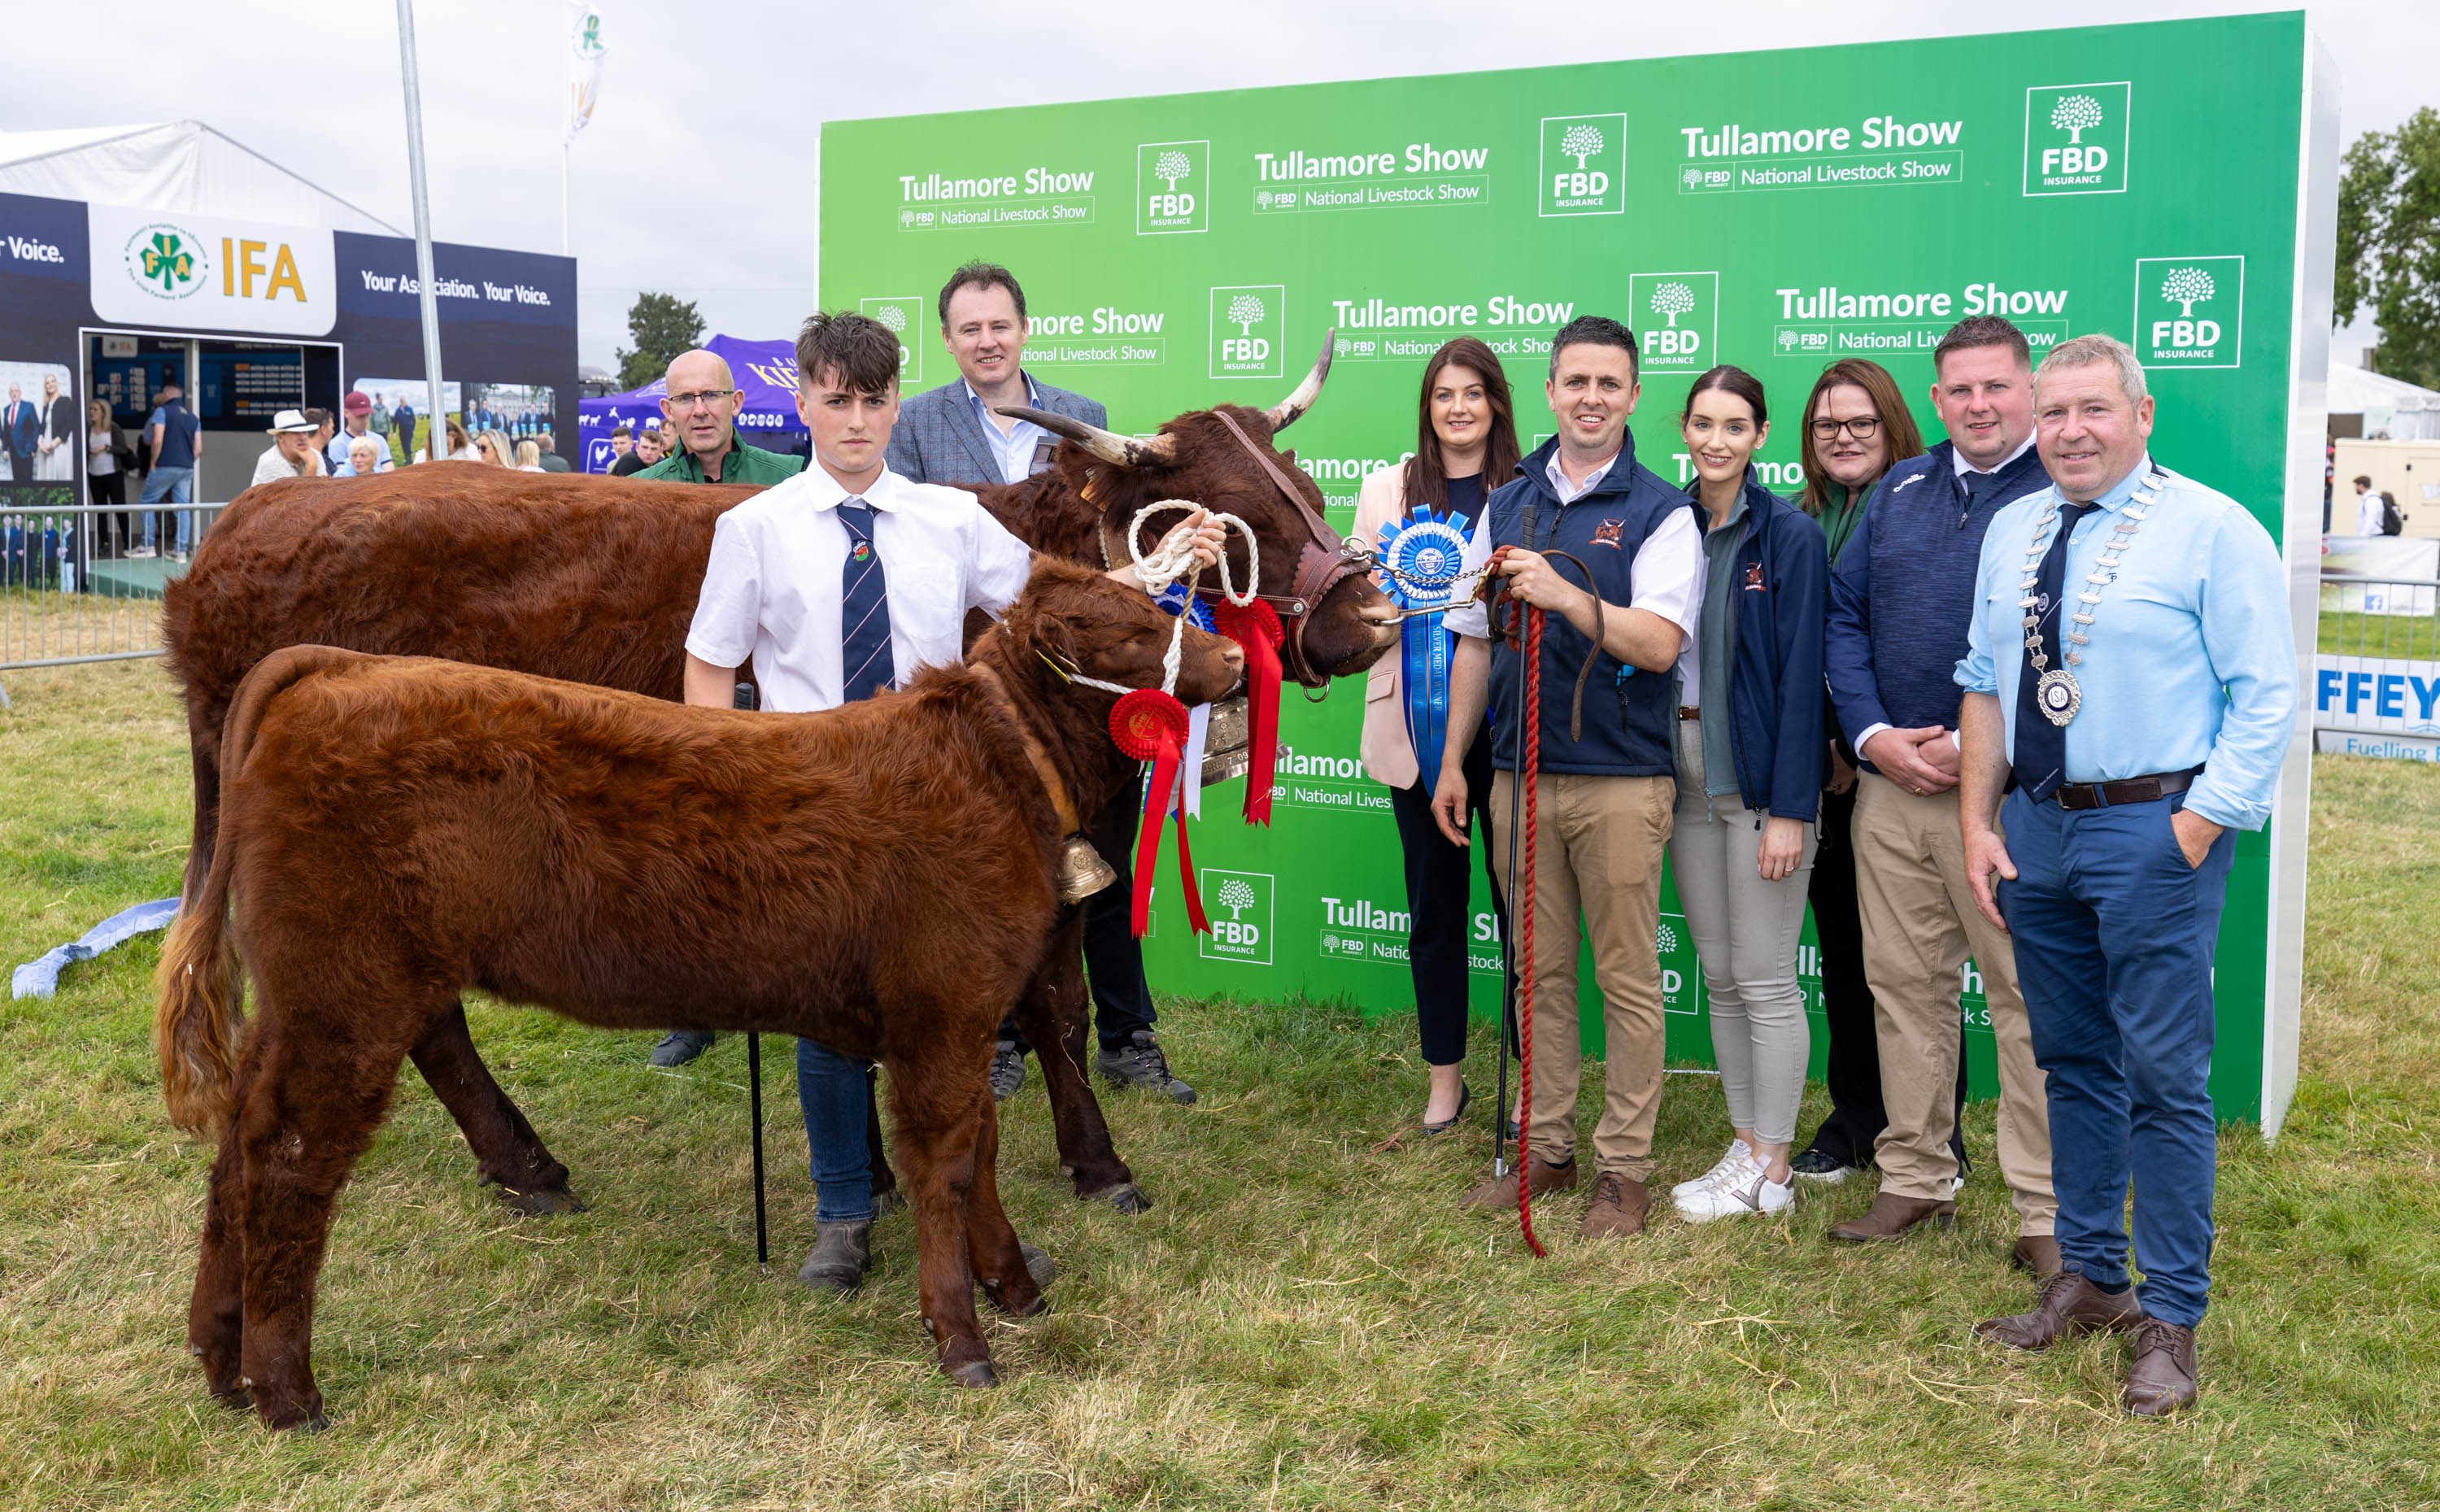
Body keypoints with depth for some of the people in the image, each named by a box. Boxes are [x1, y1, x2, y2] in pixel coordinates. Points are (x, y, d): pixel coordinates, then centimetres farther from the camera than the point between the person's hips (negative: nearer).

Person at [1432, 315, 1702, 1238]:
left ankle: (1624, 1165, 13)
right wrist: (1452, 762, 13)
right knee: (1538, 971, 11)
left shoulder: (1660, 513, -2)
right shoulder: (1506, 505, 12)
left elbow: (1658, 643, -14)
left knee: (1628, 977, 2)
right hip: (1519, 776, 4)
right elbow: (1475, 642, 16)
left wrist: (1566, 597, -28)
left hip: (1621, 779, -4)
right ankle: (1546, 1147, 23)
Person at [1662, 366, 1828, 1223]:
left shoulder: (1790, 537, -8)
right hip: (1685, 773, 6)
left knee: (1765, 980, 0)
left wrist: (1790, 807, -16)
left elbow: (1802, 674, -12)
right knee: (1718, 974, 13)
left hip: (1760, 775, -6)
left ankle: (1771, 1169, 12)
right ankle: (1746, 1145, 24)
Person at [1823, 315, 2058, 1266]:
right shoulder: (1900, 491, 14)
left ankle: (2047, 1212, 12)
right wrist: (1873, 735, -3)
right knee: (1903, 987, 12)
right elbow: (1844, 616, 12)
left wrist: (1973, 747, -15)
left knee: (2028, 1000, 1)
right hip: (1889, 785, 5)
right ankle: (1917, 1179, 26)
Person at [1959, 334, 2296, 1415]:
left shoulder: (2212, 529, -7)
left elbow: (2266, 697, -10)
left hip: (2154, 828, -5)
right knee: (2072, 1063, 15)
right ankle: (2089, 1277, 30)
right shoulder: (2012, 531, 11)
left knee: (2163, 1076, -1)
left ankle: (2171, 1319, 12)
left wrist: (2195, 832, -16)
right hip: (2034, 825, 6)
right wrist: (1978, 825, 5)